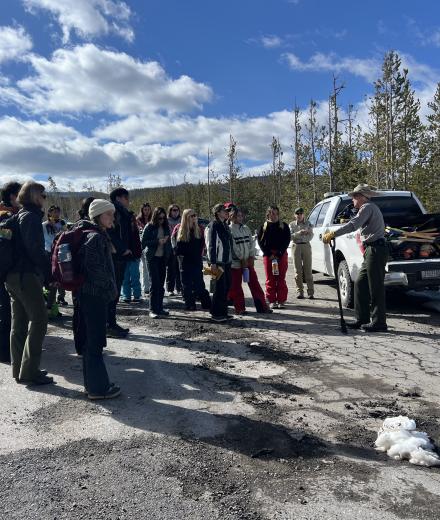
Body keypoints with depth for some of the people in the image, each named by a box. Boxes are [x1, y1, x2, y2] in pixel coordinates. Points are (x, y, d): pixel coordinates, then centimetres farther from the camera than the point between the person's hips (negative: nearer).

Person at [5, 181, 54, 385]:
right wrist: (48, 271, -10)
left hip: (13, 275, 10)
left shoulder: (19, 215, 18)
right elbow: (34, 248, -20)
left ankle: (19, 369, 20)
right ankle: (29, 372, -3)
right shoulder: (31, 216, -11)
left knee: (20, 322, 13)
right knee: (39, 321, -6)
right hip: (28, 276, -10)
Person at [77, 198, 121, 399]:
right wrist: (111, 290, -13)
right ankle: (98, 388, 7)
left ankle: (93, 383, 26)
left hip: (92, 294, 10)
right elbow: (96, 269, -23)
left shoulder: (99, 235, 14)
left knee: (92, 340, 15)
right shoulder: (96, 237, -16)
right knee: (95, 341, -2)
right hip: (95, 295, -10)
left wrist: (110, 289, 15)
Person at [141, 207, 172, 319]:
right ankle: (153, 310, -3)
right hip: (153, 258, -5)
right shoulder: (149, 227, -3)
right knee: (155, 283, -8)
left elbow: (168, 243, 12)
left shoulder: (165, 227, 9)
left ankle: (160, 308, 16)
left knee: (161, 284, 8)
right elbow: (144, 242, -7)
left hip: (163, 258, 5)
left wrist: (169, 256, 0)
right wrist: (157, 241, -17)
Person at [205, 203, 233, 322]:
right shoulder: (213, 225, -9)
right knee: (220, 287, -5)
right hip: (218, 262, -8)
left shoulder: (225, 225, 17)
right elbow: (211, 245, -15)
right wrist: (212, 263, -19)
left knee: (226, 287, 10)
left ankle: (223, 312, 20)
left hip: (227, 261, 8)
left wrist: (231, 259, 17)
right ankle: (216, 314, 5)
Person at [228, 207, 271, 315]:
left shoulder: (246, 228, 11)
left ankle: (261, 306, 12)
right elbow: (233, 246, -13)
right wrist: (242, 259, -12)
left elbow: (251, 242, 9)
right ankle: (239, 308, 13)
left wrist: (251, 257, -2)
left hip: (248, 261, 5)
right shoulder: (229, 229, -8)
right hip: (236, 263, -5)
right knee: (236, 286, 2)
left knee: (254, 283, 6)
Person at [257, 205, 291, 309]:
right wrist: (269, 254, -9)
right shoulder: (263, 227, 6)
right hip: (268, 255, 0)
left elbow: (287, 241, 0)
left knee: (281, 279, 1)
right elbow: (260, 242, 1)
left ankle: (281, 300, 6)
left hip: (281, 254, 0)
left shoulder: (284, 226, 6)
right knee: (270, 279, 1)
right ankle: (272, 301, 7)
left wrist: (279, 254, -11)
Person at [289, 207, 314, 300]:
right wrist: (299, 233, -18)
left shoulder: (308, 224, 9)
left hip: (306, 246, 0)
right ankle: (300, 291, 6)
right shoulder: (292, 225, 9)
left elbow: (311, 236, 2)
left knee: (308, 270, -3)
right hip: (296, 247, 0)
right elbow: (290, 236, -4)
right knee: (298, 270, 1)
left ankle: (310, 292, -1)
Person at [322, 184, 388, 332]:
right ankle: (362, 319, 15)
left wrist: (332, 234, -27)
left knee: (375, 287, -6)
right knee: (360, 285, 11)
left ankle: (379, 323, 0)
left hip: (376, 250, -10)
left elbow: (353, 225, -25)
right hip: (372, 251, 10)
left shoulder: (367, 207, -10)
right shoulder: (370, 208, 24)